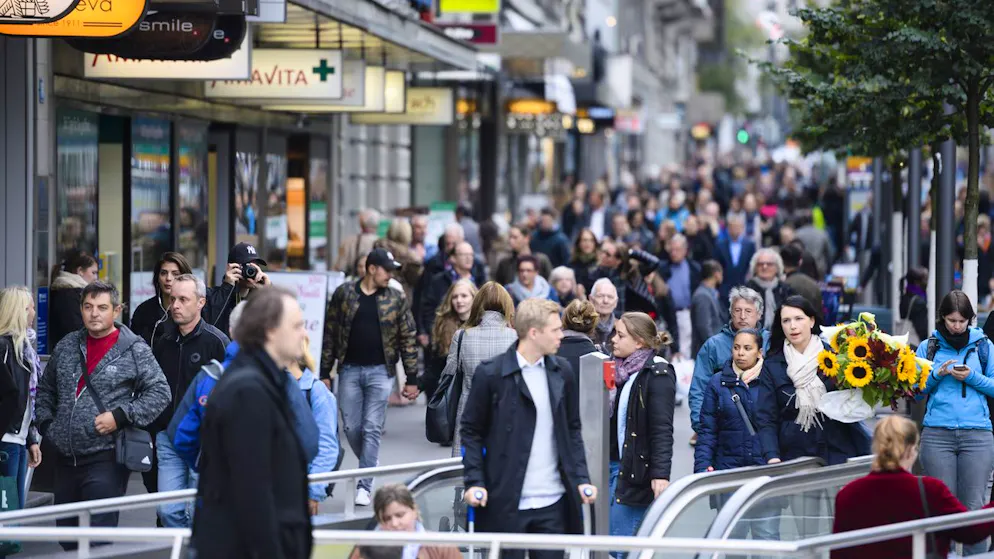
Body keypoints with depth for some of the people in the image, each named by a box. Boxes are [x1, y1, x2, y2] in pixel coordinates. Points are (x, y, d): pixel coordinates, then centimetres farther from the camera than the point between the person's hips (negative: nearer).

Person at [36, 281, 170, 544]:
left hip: (105, 460, -6)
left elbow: (160, 392, -7)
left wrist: (120, 416, -15)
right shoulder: (66, 347, 13)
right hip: (65, 458, 6)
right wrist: (45, 423, 12)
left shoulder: (134, 350, -4)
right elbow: (45, 389, 26)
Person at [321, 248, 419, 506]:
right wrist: (324, 372, 2)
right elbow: (330, 333, 5)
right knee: (352, 428, 3)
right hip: (350, 370, 1)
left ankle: (364, 486, -2)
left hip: (380, 371, -1)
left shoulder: (396, 299, 1)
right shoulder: (344, 293, 2)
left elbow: (408, 339, 2)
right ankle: (370, 466, 28)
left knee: (372, 429, -5)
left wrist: (412, 378, -1)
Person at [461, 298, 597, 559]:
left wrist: (581, 478, 4)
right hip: (506, 504, -4)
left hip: (553, 502, 4)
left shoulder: (561, 372, 8)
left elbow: (572, 430, 15)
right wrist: (474, 481, -10)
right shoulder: (491, 374, -6)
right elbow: (471, 431, -1)